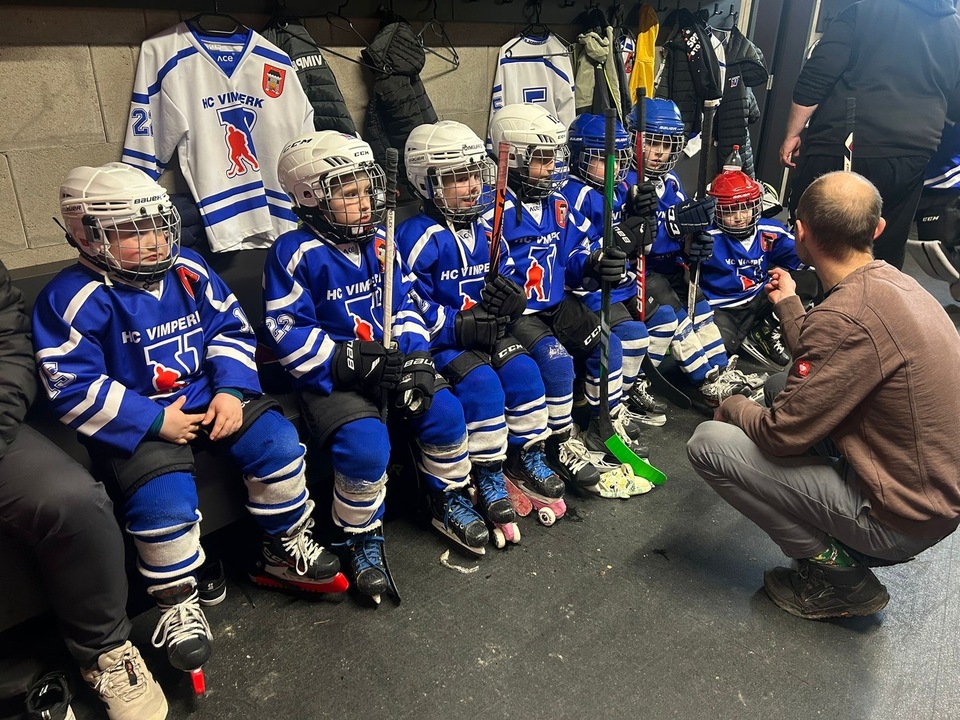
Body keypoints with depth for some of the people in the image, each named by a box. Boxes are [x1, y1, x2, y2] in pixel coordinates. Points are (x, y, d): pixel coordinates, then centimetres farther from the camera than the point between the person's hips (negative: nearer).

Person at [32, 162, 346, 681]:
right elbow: (74, 388, -15)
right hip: (136, 421, -5)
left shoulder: (188, 271, 3)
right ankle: (177, 604, 0)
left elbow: (231, 329, 8)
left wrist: (231, 391, -7)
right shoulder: (75, 299, -12)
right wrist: (153, 421, -20)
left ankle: (285, 552, 9)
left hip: (207, 398, 5)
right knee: (166, 498, -28)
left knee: (277, 441, -13)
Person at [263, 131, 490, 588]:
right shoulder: (294, 254, -10)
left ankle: (448, 500, 18)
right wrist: (353, 361, -22)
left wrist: (415, 355, -8)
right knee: (366, 445, -27)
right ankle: (361, 536, 1)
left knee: (445, 412, -10)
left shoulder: (380, 243, 8)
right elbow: (288, 334, -14)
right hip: (328, 377, -5)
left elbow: (406, 304, 10)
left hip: (391, 365, 6)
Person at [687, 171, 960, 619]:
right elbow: (823, 369, 11)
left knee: (708, 443, -13)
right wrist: (789, 304, 22)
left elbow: (782, 435, -22)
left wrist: (733, 408, -2)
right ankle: (843, 544, 14)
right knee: (781, 384, 18)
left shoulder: (848, 316, -28)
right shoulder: (893, 281, 0)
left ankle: (835, 570, 0)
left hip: (899, 519, -9)